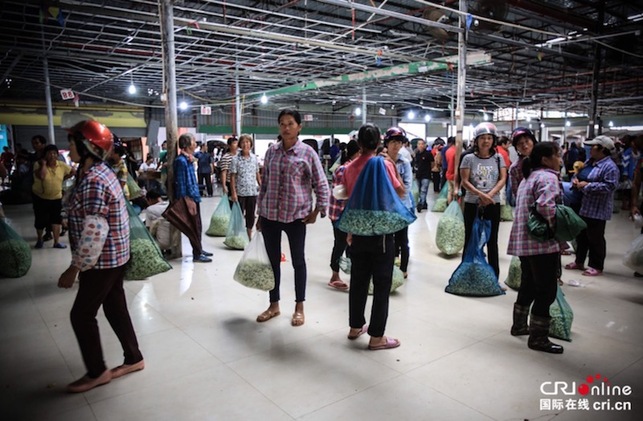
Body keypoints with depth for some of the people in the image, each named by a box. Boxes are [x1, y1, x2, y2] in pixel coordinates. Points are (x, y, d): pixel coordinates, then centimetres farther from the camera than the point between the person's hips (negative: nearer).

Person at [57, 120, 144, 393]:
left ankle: (97, 372, 19)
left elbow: (94, 233, -27)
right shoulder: (100, 172, 8)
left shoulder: (93, 182, -23)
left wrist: (73, 270, -20)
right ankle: (134, 359, 29)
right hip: (114, 256, 9)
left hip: (103, 260, -9)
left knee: (81, 315, 3)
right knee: (115, 308, 17)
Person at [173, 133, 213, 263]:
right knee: (194, 226, -1)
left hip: (194, 196, 9)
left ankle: (199, 249, 30)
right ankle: (197, 254, 8)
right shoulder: (181, 161, -18)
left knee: (197, 225, 17)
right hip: (189, 198, -9)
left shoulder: (189, 159, 11)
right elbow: (181, 183, -19)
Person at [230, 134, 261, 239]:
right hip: (240, 192, -3)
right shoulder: (236, 159, -6)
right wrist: (233, 192, -12)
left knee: (251, 214, 11)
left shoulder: (254, 158, 4)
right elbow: (232, 177, -6)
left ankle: (249, 235, 23)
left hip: (253, 191, 3)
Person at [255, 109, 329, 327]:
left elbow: (321, 185, -3)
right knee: (272, 260, 12)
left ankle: (299, 307, 24)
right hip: (270, 215, 4)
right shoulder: (271, 151, 5)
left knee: (298, 261, 9)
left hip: (296, 215, -4)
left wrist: (317, 211, -10)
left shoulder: (307, 153, -6)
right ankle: (274, 305, 28)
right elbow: (264, 182, 11)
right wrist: (260, 213, 11)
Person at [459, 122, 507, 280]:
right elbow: (464, 181, -8)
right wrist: (481, 194, -21)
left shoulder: (498, 158, 4)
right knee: (470, 240, 5)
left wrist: (490, 195, -19)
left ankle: (494, 278, 17)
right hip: (472, 204, -1)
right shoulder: (469, 158, -2)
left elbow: (503, 179, -3)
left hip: (493, 204, 2)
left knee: (492, 240, 8)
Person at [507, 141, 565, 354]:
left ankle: (519, 325, 34)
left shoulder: (528, 177, 18)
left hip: (523, 241, 10)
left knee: (528, 286, 21)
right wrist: (556, 226, -14)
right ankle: (538, 338, 9)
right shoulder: (548, 177, -12)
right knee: (546, 290, 0)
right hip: (542, 243, -10)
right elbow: (545, 205, -29)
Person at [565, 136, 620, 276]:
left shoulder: (610, 167, -16)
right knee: (581, 236, 18)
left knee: (595, 238, 2)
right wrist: (575, 180, -2)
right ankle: (579, 261, 30)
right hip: (582, 206, 9)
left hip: (597, 210, -9)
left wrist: (587, 185, -22)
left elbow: (609, 186, -25)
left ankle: (596, 266, 14)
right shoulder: (589, 162, 12)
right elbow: (577, 174, 22)